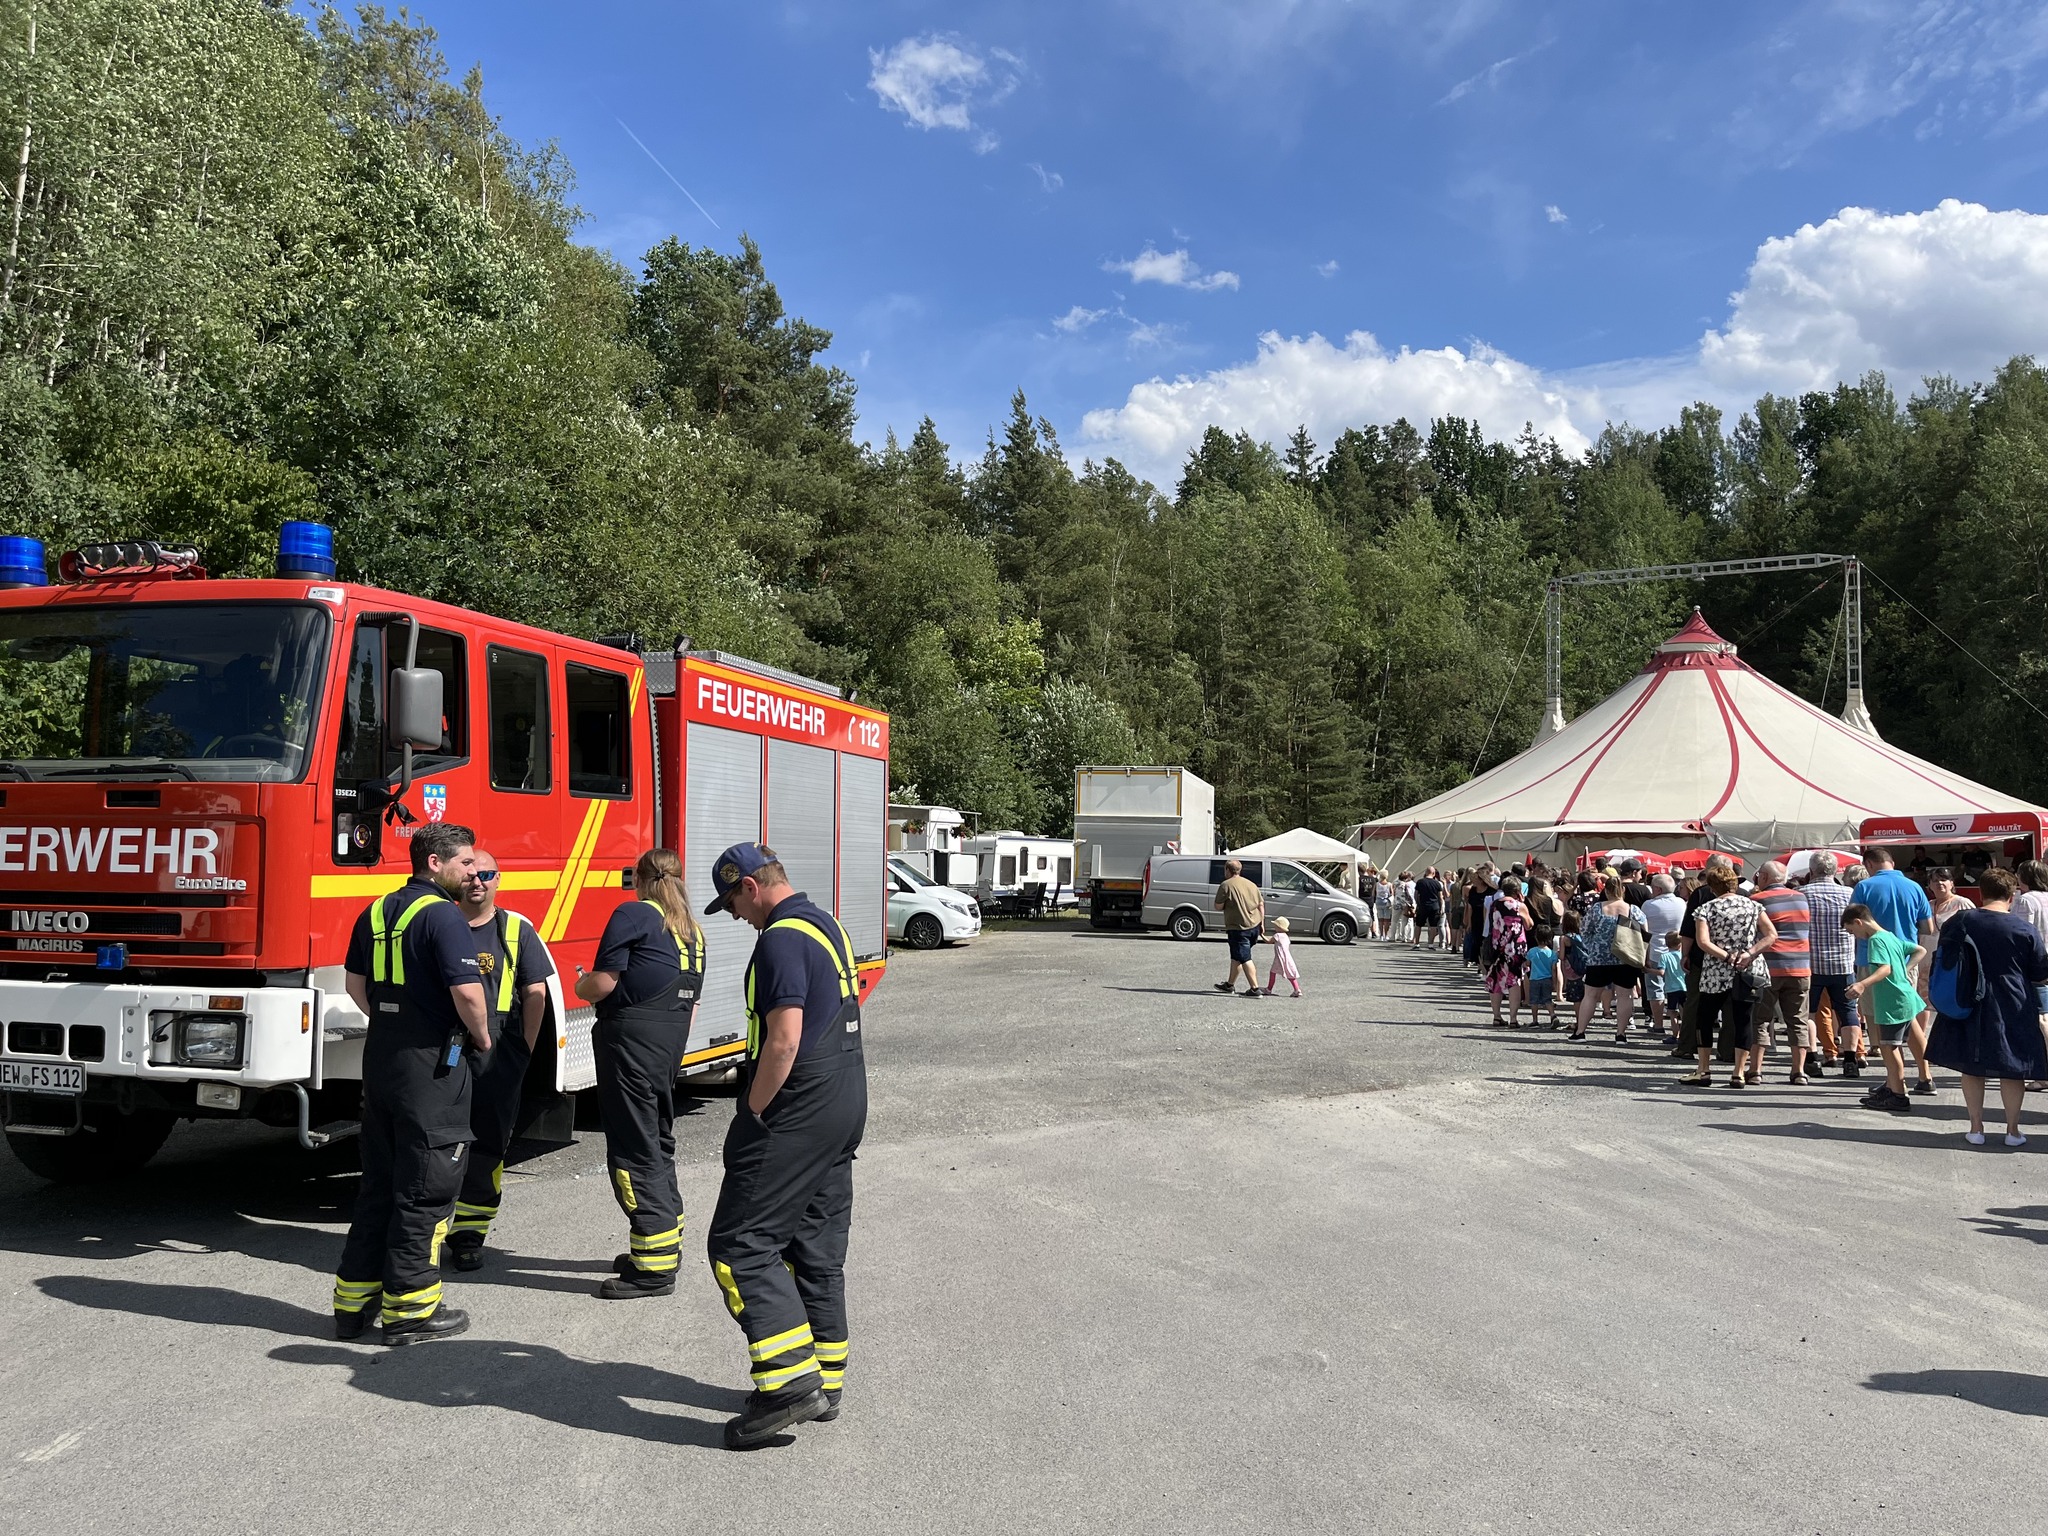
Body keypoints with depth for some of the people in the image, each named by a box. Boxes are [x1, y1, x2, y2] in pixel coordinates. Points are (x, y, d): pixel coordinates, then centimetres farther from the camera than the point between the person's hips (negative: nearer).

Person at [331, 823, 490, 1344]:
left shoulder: (378, 911, 11)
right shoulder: (441, 914, -15)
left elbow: (355, 981, 19)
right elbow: (466, 989, -22)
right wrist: (483, 1039, -6)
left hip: (380, 1054, 9)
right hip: (430, 1063, -8)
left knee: (379, 1180, 16)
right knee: (426, 1186, 1)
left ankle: (354, 1300, 22)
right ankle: (409, 1306, 6)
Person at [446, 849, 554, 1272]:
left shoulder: (517, 930, 6)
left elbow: (535, 993, 6)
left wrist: (524, 1049, 1)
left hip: (498, 1057, 0)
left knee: (487, 1148, 4)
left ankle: (469, 1236, 15)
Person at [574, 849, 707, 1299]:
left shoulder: (633, 915, -8)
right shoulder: (692, 931, 15)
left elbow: (603, 983, -12)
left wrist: (581, 985, 9)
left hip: (631, 1041, -8)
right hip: (672, 1045, 8)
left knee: (634, 1148, -4)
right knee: (659, 1142, 18)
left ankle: (655, 1266, -3)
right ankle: (666, 1243, 27)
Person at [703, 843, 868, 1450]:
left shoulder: (782, 940, -16)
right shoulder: (827, 926, 15)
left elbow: (783, 1041, -24)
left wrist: (751, 1113, -13)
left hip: (798, 1113, -10)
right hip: (845, 1107, 10)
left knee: (740, 1243, -5)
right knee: (818, 1247, 14)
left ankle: (790, 1380, -10)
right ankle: (825, 1381, 21)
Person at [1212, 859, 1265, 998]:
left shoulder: (1226, 885, -10)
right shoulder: (1251, 885, 12)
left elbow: (1218, 907, -9)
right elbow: (1261, 905, 12)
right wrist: (1261, 922, 16)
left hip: (1238, 928, -8)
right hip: (1254, 926, 8)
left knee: (1245, 959, -5)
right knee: (1236, 956, 20)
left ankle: (1254, 988, -11)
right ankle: (1230, 984, 29)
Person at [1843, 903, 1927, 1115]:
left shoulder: (1876, 940, -15)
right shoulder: (1891, 937, 15)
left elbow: (1885, 968, -29)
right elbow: (1920, 951, 22)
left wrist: (1863, 984, -41)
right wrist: (1906, 969, 16)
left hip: (1893, 1003, -10)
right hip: (1905, 1000, 10)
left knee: (1889, 1046, -4)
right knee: (1894, 1047, 20)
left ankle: (1899, 1097, -2)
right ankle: (1891, 1087, 32)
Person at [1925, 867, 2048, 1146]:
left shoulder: (1958, 922, -3)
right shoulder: (2025, 929, -8)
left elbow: (1941, 963, 4)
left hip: (1969, 1008, 1)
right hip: (2013, 1010, -1)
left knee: (1971, 1068, 10)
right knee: (2012, 1070, 9)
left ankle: (1976, 1128, 12)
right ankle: (2012, 1130, 14)